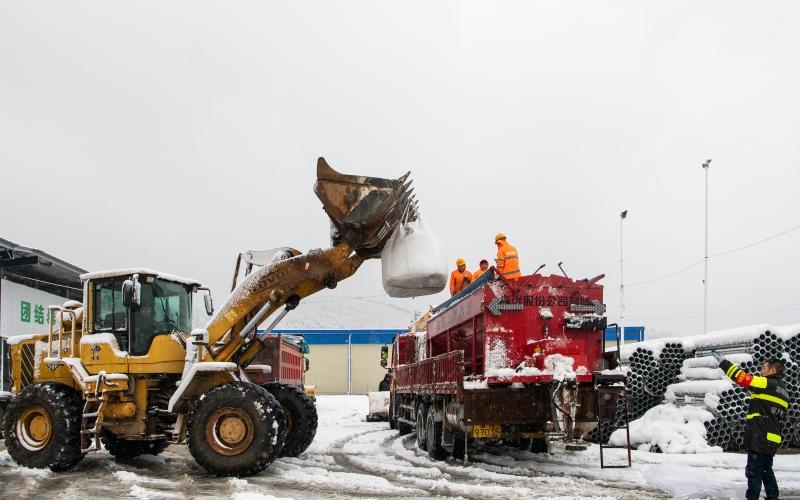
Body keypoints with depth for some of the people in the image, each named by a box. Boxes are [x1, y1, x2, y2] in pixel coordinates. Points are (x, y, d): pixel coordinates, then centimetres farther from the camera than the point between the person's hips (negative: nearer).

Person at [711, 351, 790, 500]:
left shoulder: (767, 384, -10)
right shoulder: (784, 391, 17)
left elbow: (741, 377, -15)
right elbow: (777, 416, 19)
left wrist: (722, 361, -8)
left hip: (759, 438, -9)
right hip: (772, 440, 9)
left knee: (754, 472, -4)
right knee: (766, 470, 18)